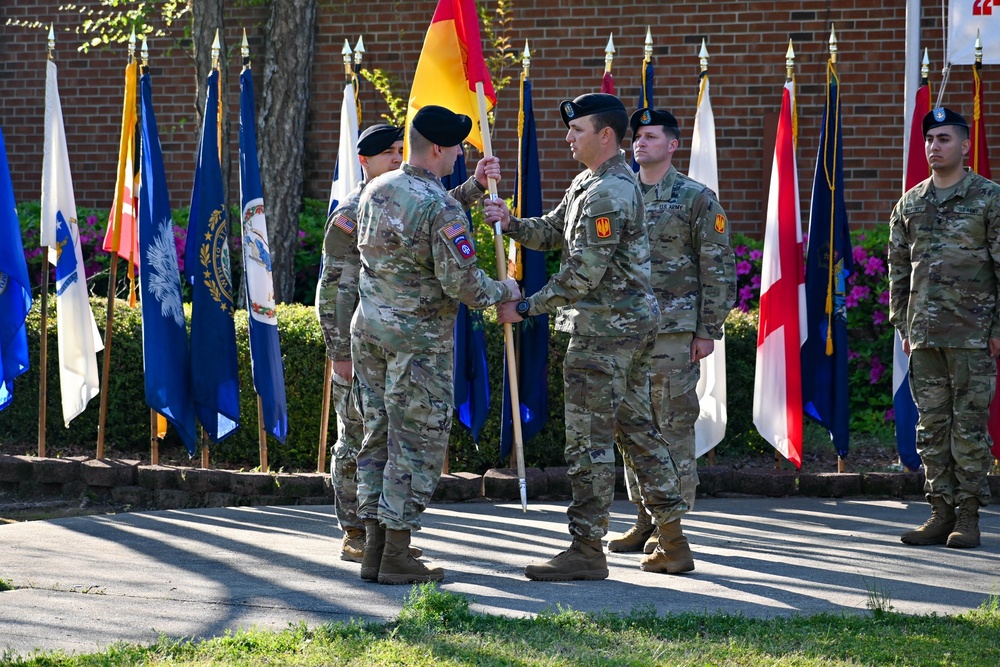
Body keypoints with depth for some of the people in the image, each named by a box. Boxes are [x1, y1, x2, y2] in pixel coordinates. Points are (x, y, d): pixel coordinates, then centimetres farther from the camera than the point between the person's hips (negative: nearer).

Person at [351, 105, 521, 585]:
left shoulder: (376, 190, 7)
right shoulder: (442, 207, -18)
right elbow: (461, 281, -19)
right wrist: (503, 292, -1)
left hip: (369, 328, 8)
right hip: (418, 337, -8)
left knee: (378, 436, 13)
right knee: (418, 442, -1)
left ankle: (374, 547, 15)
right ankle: (396, 554, 0)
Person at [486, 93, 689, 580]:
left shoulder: (609, 194, -19)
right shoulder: (587, 183, 15)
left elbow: (584, 273, -22)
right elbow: (553, 232, 18)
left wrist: (525, 308, -16)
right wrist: (511, 224, -2)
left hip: (605, 329, -11)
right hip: (634, 322, 11)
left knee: (589, 439, -6)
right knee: (636, 428, 14)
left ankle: (587, 549, -2)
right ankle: (672, 543, 18)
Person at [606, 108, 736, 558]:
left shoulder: (696, 199, -3)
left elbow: (718, 268, -4)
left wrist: (709, 330, -9)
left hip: (674, 331, -5)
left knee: (674, 424, -3)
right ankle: (645, 517, 16)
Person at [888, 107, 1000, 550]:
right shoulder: (910, 204, 11)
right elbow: (898, 269, 15)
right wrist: (901, 325, 10)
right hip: (924, 332, 5)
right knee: (931, 424, 6)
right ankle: (941, 512, 12)